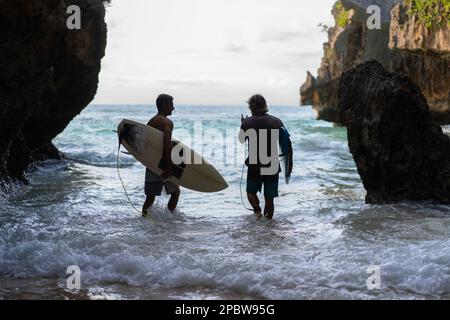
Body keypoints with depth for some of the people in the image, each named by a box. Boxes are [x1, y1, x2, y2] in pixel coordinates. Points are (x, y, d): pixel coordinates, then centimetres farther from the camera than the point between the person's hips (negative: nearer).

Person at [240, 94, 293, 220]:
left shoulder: (247, 122, -6)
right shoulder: (276, 121, -4)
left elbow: (241, 140, 10)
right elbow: (287, 144, -5)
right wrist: (289, 164, 4)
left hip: (254, 166, -1)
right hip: (272, 167, 1)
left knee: (251, 192, 18)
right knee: (269, 198, 10)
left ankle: (257, 210, -8)